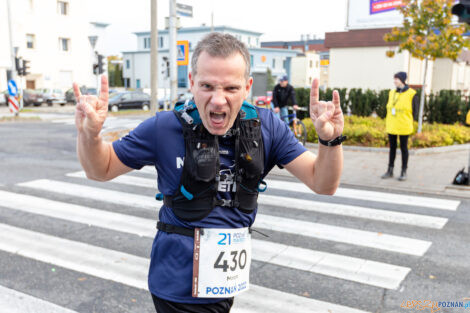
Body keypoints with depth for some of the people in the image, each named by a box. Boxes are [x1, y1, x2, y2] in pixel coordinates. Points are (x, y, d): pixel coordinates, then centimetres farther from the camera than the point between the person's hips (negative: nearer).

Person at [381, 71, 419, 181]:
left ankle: (403, 172, 12)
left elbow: (415, 110, -4)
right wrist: (388, 122, 10)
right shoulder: (392, 93, 8)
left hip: (404, 127, -5)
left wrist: (409, 122, -4)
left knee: (404, 148, 4)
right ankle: (390, 171, 19)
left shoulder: (411, 94, -8)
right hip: (391, 127, 5)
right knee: (392, 147, 11)